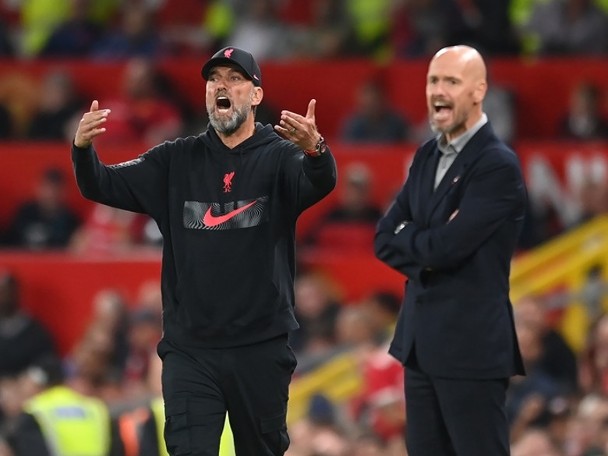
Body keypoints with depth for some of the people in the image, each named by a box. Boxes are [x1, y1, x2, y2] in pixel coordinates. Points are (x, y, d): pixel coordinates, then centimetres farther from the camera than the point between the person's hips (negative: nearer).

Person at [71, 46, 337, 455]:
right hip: (190, 348, 1)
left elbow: (320, 184, -22)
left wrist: (314, 149, -46)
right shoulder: (177, 161, 8)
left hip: (261, 348, -1)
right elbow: (103, 186, 2)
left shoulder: (281, 156, -1)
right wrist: (83, 147, -21)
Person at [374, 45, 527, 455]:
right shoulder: (428, 156, 13)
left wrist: (406, 238, -2)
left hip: (472, 348, -8)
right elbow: (385, 239, 8)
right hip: (421, 342, 8)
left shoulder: (499, 166, -14)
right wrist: (427, 249, -10)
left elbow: (446, 247, -21)